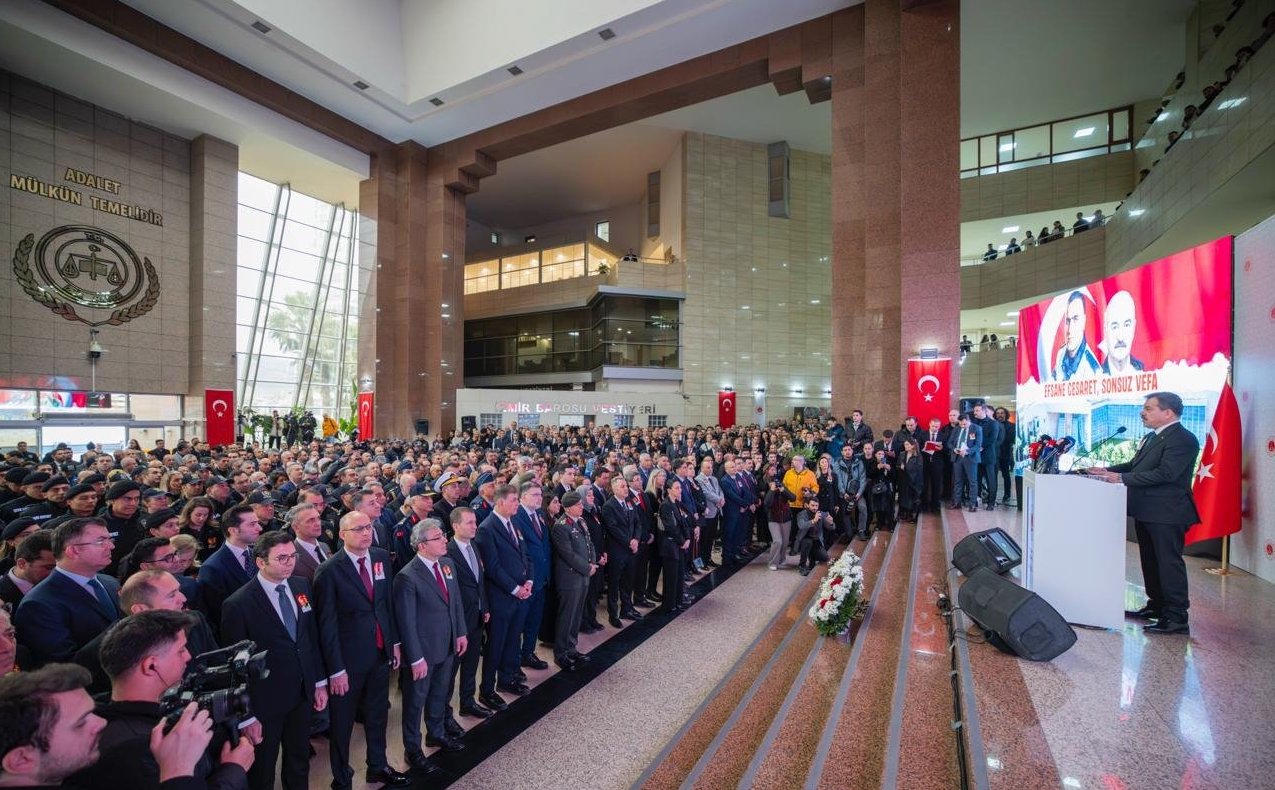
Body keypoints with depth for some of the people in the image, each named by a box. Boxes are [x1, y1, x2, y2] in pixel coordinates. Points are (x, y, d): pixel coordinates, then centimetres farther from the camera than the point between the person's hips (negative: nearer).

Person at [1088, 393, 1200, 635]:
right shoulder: (1152, 437, 14)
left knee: (1169, 562, -3)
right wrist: (1108, 470, 2)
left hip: (1166, 513, -10)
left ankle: (1176, 618, 6)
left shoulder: (1182, 439, -15)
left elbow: (1165, 473, -24)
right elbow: (1135, 464, 17)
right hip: (1146, 511, 10)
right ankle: (1157, 606, 32)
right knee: (1151, 561, 19)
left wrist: (1122, 477, -25)